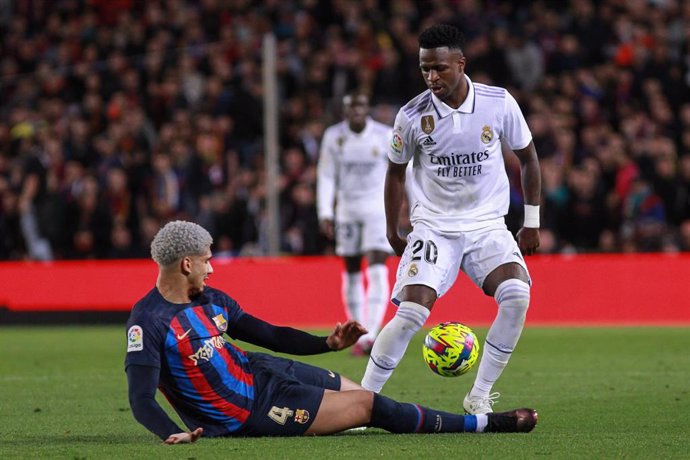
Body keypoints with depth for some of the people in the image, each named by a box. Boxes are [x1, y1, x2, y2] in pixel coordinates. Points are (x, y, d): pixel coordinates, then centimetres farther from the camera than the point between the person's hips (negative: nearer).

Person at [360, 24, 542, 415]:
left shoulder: (499, 103, -8)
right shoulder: (412, 115, -8)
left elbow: (528, 158, 8)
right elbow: (396, 173, 9)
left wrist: (532, 222, 9)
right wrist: (393, 233, 14)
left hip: (488, 225, 1)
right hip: (433, 227, -1)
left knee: (516, 295, -25)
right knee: (411, 313, -20)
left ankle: (480, 397, -11)